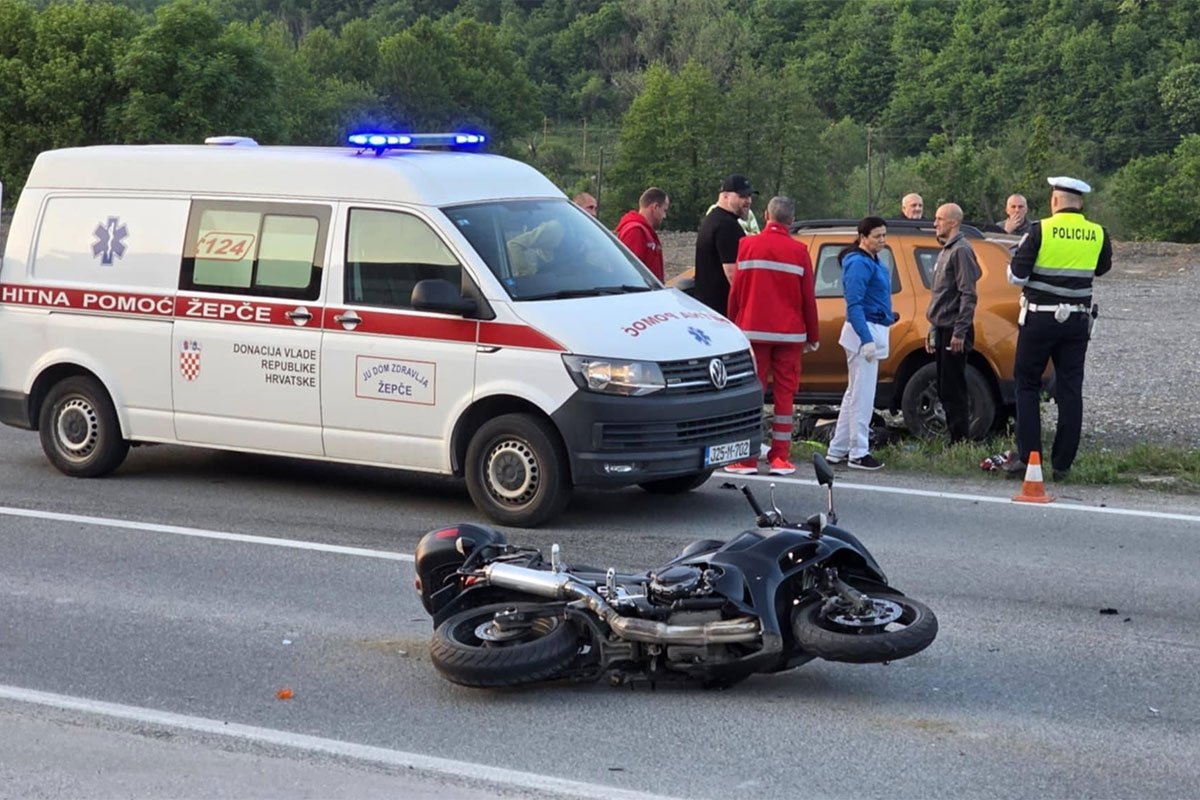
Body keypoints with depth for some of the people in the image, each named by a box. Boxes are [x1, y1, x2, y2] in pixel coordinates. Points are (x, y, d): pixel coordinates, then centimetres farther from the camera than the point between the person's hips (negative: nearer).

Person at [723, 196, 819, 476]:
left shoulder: (747, 245, 0)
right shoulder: (799, 251, -2)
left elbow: (736, 291, 1)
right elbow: (808, 297, 1)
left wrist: (733, 327, 12)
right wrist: (813, 335, 10)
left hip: (753, 331, 0)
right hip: (789, 334, 0)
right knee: (785, 393, 5)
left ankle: (746, 458, 0)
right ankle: (780, 458, 3)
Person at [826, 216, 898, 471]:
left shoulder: (873, 262, 14)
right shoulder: (859, 263, -16)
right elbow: (854, 304, -22)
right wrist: (866, 339, -27)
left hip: (873, 331, 11)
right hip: (864, 331, -11)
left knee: (855, 393, 14)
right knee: (862, 395, -5)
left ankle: (837, 451, 20)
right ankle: (858, 453, 1)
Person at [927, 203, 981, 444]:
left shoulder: (960, 251, -12)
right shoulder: (946, 251, 18)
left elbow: (968, 295, -19)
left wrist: (959, 332, -22)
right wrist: (933, 330, 22)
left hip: (953, 331, -10)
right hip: (943, 329, 10)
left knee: (953, 391, -7)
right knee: (945, 390, 12)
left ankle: (961, 441, -3)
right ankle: (954, 439, 18)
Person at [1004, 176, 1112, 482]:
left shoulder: (1040, 230, -12)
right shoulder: (1098, 235, 0)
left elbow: (1016, 276, -10)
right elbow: (1103, 268, 19)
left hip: (1040, 318, -3)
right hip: (1077, 320, 3)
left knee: (1027, 385, 7)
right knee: (1070, 390, 7)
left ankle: (1027, 457, 0)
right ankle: (1062, 464, 7)